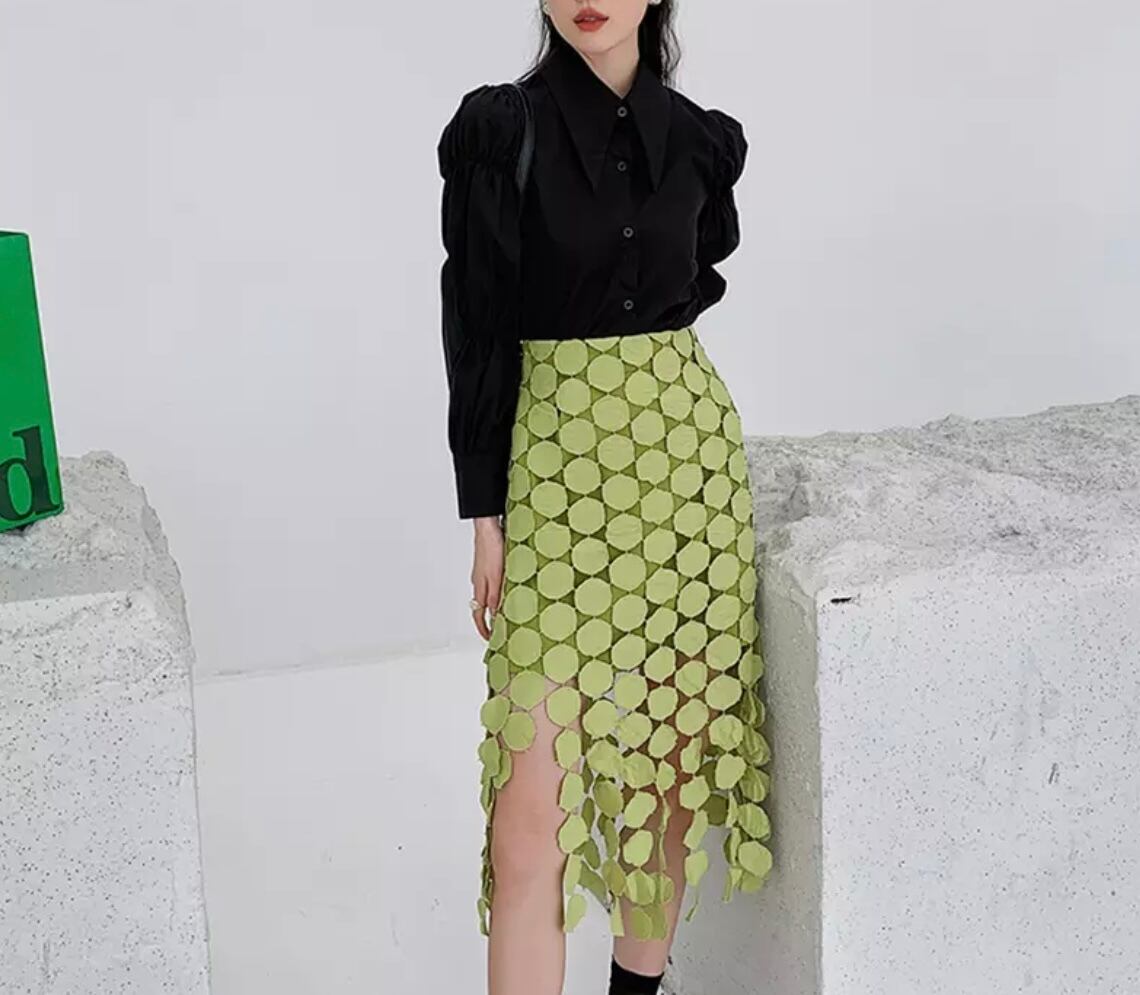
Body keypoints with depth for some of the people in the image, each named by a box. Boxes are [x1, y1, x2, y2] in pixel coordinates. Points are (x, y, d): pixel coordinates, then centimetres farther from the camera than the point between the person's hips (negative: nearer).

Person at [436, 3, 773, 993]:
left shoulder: (703, 139, 6)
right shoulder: (499, 127, -4)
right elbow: (477, 326, -5)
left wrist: (638, 348, 10)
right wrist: (484, 510, -7)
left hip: (690, 446, 4)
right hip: (557, 456, -3)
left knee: (679, 743, 9)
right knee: (538, 778, -7)